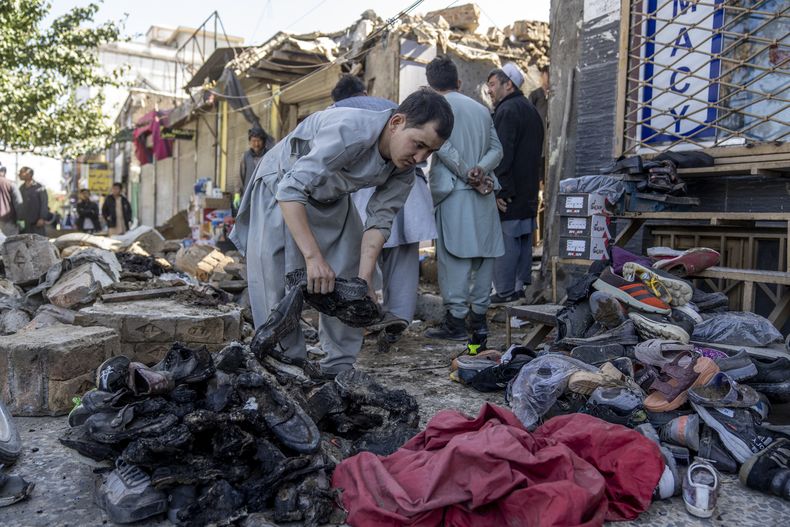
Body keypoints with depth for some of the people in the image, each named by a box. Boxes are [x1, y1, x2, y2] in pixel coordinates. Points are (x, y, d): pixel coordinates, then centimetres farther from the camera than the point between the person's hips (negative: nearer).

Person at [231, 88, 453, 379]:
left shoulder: (403, 170, -16)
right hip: (280, 187, -6)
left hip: (332, 200, 6)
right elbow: (290, 190, -40)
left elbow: (379, 221, -14)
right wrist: (314, 257, -46)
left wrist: (364, 280, -25)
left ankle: (339, 367, 13)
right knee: (277, 285, -11)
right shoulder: (350, 131, -38)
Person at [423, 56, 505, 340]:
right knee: (482, 254, 9)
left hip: (454, 190, -6)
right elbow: (496, 149, 8)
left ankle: (456, 321, -2)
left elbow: (443, 147, -14)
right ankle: (479, 316, 16)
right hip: (483, 193, 6)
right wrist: (480, 170, -6)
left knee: (454, 256, -4)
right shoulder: (481, 108, 17)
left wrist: (467, 175, -10)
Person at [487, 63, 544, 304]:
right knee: (524, 238, 13)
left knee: (505, 239, -6)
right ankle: (521, 285, 22)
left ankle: (505, 291, -3)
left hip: (509, 192, -10)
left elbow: (503, 154, -21)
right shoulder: (531, 110, 19)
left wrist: (499, 189, -22)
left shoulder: (507, 110, -12)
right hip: (529, 190, 10)